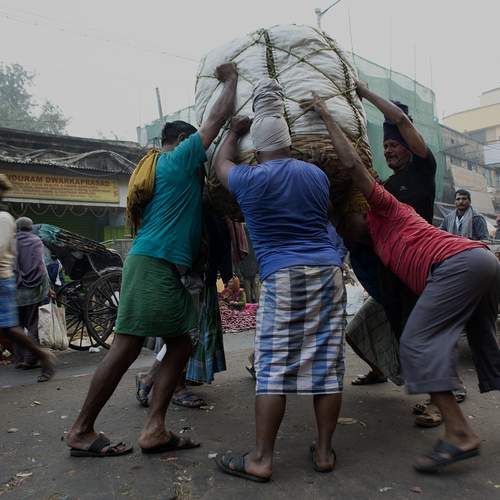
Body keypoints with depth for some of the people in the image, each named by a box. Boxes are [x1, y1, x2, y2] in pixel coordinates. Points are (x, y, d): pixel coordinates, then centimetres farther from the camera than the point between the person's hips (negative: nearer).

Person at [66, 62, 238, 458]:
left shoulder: (159, 166, 27)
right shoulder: (180, 157, 1)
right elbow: (220, 116, 3)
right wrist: (230, 79, 19)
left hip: (163, 267, 10)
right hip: (154, 263, -10)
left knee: (183, 339, 6)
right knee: (128, 345, -6)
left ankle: (155, 430, 5)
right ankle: (81, 432, 5)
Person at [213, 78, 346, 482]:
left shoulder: (250, 180, 1)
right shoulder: (317, 175, 13)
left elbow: (221, 165, 23)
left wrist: (234, 132, 38)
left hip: (283, 276, -4)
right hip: (329, 270, 5)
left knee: (274, 367, -1)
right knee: (327, 364, 6)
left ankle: (262, 459, 5)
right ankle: (324, 451, 16)